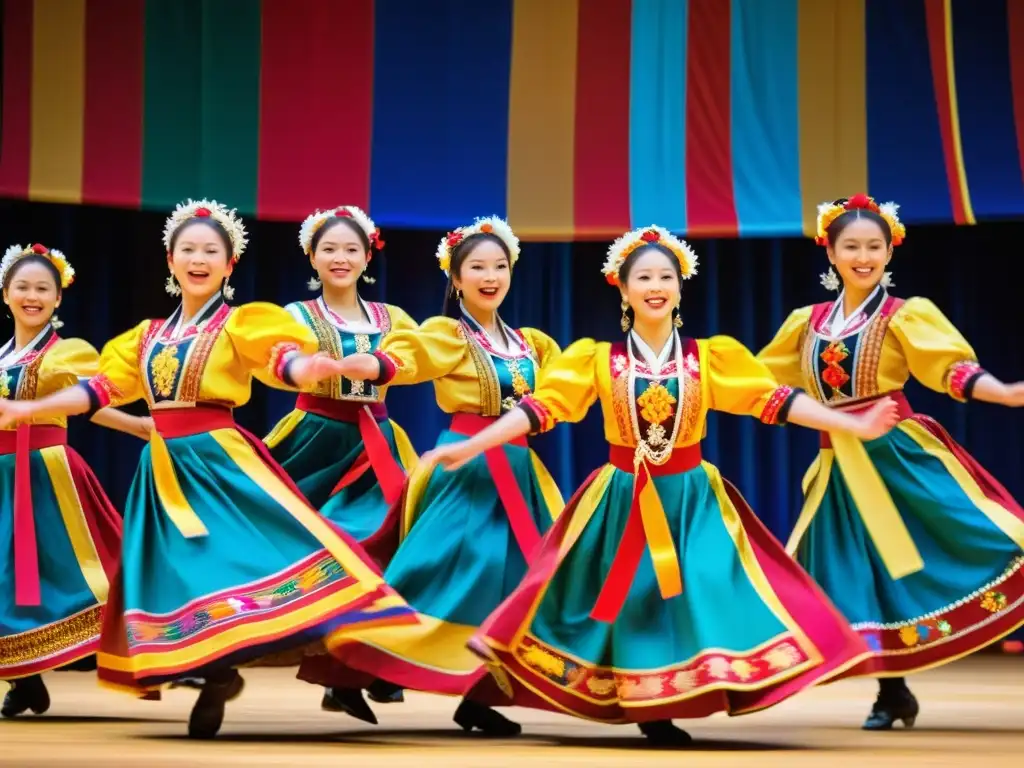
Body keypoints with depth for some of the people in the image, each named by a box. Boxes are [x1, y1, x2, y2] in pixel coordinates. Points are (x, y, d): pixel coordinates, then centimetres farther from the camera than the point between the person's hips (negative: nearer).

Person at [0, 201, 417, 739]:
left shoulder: (240, 324, 0)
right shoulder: (148, 336, 15)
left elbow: (285, 362, -16)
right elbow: (102, 389, 13)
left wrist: (315, 368, -40)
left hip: (220, 458, -5)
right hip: (165, 466, 5)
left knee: (236, 558, -21)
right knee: (180, 571, 2)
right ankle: (214, 674, 9)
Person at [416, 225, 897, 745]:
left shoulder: (711, 357, 2)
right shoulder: (598, 359, 1)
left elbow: (774, 400, -2)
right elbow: (540, 407, -5)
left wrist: (855, 427, -11)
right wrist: (470, 447, -15)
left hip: (691, 496, 0)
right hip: (623, 498, 0)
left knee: (702, 594, -12)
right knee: (632, 602, -2)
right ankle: (645, 709, 7)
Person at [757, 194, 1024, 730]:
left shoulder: (905, 316, -3)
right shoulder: (809, 322, 11)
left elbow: (956, 369, -15)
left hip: (896, 454, -5)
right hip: (841, 466, 5)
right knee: (858, 575, 5)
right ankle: (892, 693, 15)